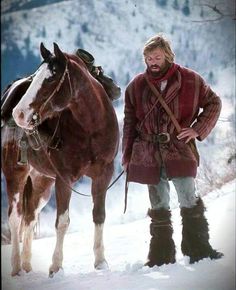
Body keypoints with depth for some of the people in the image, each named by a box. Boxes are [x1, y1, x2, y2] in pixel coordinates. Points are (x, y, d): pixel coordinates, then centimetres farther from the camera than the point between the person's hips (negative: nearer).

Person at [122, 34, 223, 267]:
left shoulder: (190, 80, -1)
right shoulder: (136, 86, 5)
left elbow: (213, 103, 10)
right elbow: (129, 123, 11)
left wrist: (198, 129, -3)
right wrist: (127, 157, 9)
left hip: (180, 151, -2)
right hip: (148, 154, 2)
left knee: (189, 200, -6)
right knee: (159, 206, 9)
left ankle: (198, 247, 5)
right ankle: (161, 254, 15)